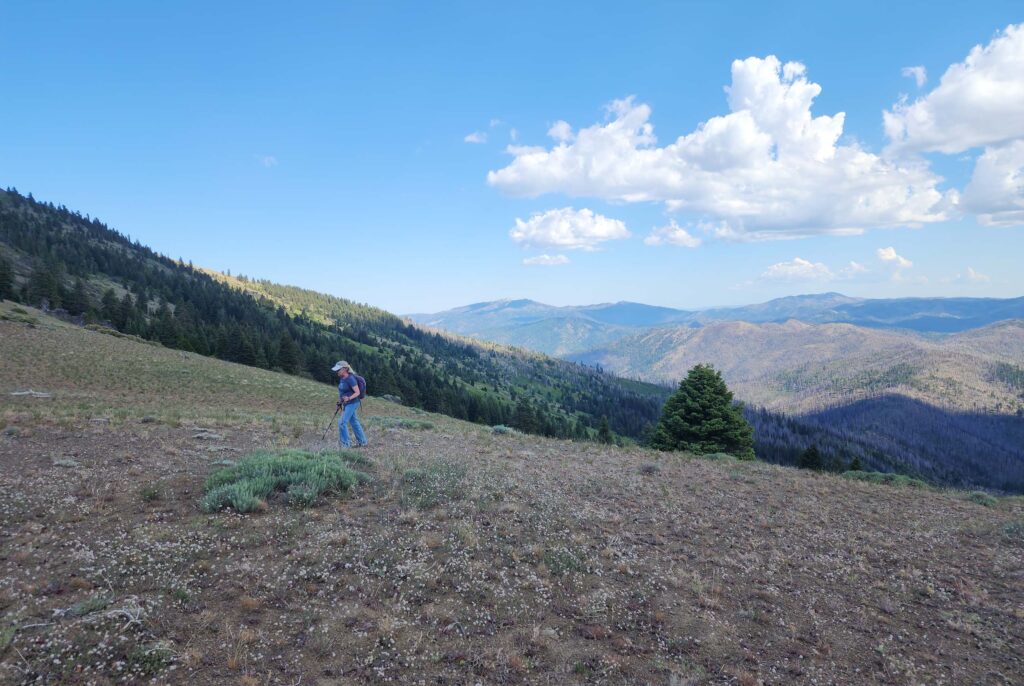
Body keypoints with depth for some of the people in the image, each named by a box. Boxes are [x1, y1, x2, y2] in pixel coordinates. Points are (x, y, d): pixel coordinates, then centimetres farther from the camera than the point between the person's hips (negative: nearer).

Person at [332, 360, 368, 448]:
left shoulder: (350, 379, -20)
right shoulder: (342, 378, 6)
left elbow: (357, 392, -18)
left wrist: (349, 398, -32)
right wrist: (340, 402, 17)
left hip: (352, 403, -9)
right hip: (347, 404, 9)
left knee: (342, 422, -10)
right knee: (354, 422, 14)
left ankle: (345, 444, -2)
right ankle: (362, 441, 23)